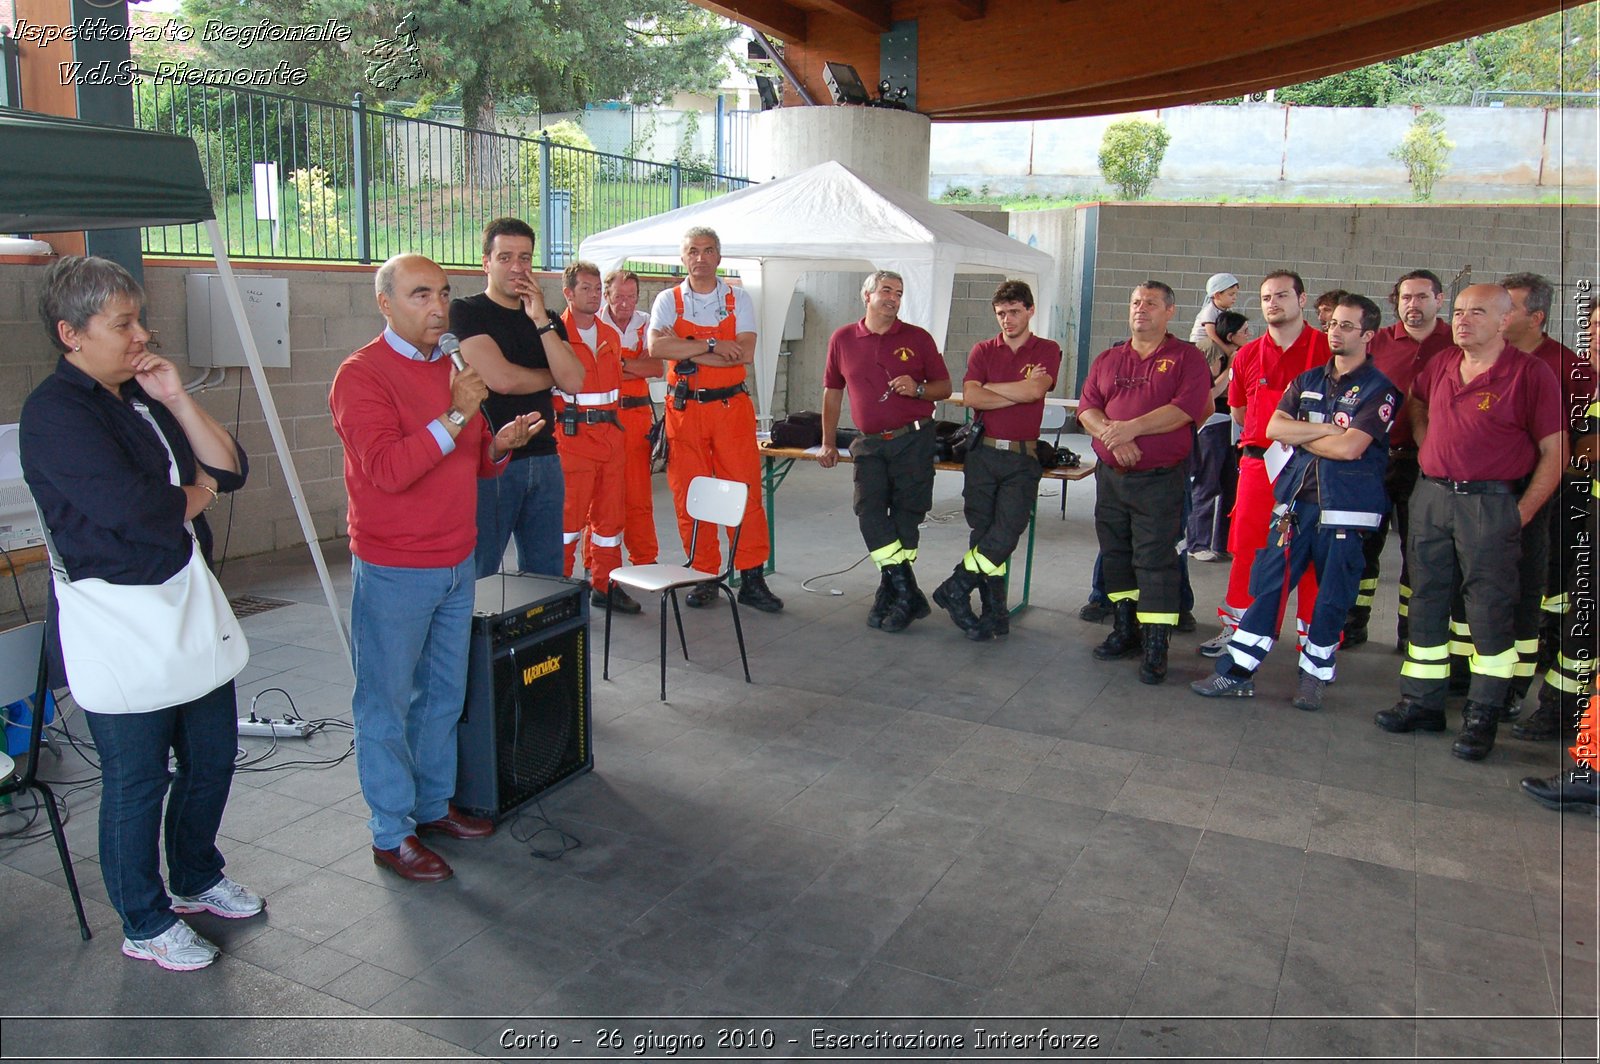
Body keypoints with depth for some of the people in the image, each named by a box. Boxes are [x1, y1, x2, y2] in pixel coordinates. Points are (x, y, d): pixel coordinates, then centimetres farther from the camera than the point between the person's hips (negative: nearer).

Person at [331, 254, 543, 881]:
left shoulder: (450, 370, 12)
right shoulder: (362, 375, -12)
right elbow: (386, 470, -23)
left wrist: (501, 444, -2)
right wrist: (454, 417, -26)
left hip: (457, 563, 8)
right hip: (393, 571, -7)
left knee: (444, 694, 16)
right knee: (386, 703, 3)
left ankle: (434, 805, 31)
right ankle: (392, 834, 14)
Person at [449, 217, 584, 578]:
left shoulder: (548, 320, 15)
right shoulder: (465, 312, -1)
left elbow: (574, 382, -1)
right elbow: (501, 379, -15)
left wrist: (541, 319, -7)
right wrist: (551, 376, 3)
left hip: (544, 460, 5)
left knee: (546, 575, 9)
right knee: (477, 577, -1)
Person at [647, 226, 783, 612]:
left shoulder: (739, 299, 7)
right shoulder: (668, 301, 7)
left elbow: (745, 353, -8)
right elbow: (656, 347, -12)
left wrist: (688, 354, -11)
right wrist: (712, 345, -14)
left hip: (732, 406, -1)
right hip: (684, 409, 1)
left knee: (745, 491, -4)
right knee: (688, 494, 2)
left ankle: (752, 578, 2)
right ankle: (704, 576, 13)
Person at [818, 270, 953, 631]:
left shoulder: (918, 338, 5)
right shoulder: (842, 339, 9)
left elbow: (944, 387, 9)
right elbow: (832, 392, 17)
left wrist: (917, 389, -13)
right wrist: (828, 442, 14)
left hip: (913, 440, -1)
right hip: (870, 443, 1)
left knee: (906, 514, -3)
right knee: (868, 509, -14)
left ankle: (891, 592, 9)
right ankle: (908, 593, -8)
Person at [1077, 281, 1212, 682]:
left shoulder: (1187, 358, 0)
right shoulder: (1107, 359, 14)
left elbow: (1186, 408, -14)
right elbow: (1087, 409, 4)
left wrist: (1131, 428, -20)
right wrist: (1112, 436, -15)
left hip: (1160, 479, -5)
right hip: (1110, 474, 5)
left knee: (1155, 559, -6)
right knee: (1115, 554, 12)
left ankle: (1155, 645, -2)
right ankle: (1125, 630, 25)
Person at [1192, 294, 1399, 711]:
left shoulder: (1380, 388, -4)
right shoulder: (1308, 380, 14)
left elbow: (1350, 448, -16)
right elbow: (1274, 427, 1)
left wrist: (1299, 435, -3)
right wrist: (1326, 429, -9)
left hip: (1346, 507, -4)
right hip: (1297, 497, 5)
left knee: (1332, 597, 4)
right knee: (1267, 583, 3)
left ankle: (1313, 675, 20)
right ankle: (1237, 671, 7)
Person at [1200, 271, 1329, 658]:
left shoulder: (1327, 349, -3)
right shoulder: (1248, 355, 9)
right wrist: (1265, 436, 13)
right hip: (1258, 464, 4)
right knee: (1246, 550, 8)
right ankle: (1234, 629, 19)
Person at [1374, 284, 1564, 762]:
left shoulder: (1531, 374, -8)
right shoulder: (1440, 365, 8)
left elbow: (1554, 453, -8)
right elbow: (1416, 407, 29)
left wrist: (1521, 514, -11)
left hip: (1490, 503, -5)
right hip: (1431, 496, 6)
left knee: (1490, 610, 0)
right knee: (1426, 603, 11)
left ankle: (1482, 717, 10)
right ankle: (1422, 703, 22)